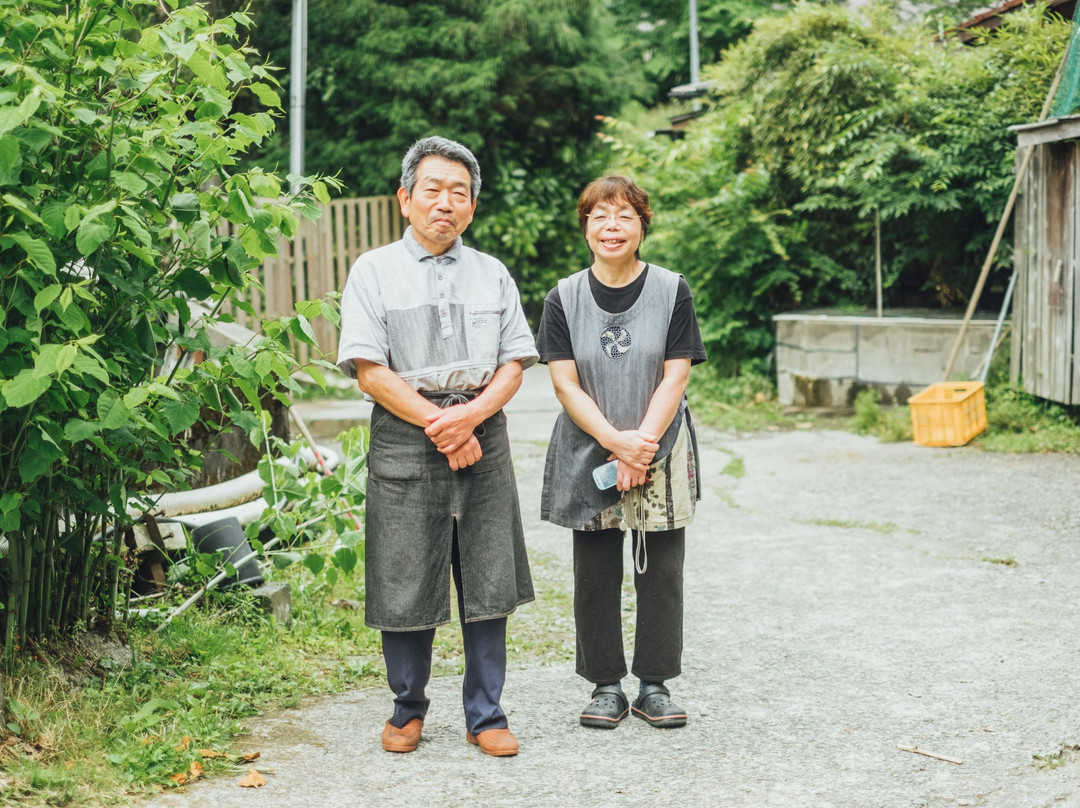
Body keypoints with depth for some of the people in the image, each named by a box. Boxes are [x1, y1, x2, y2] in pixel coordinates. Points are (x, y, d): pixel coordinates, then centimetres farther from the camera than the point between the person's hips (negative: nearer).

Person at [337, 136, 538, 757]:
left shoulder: (493, 275, 13)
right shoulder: (374, 272, 2)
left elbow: (515, 363, 7)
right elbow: (369, 371, -6)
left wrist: (471, 415, -12)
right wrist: (438, 425, -11)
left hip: (484, 441, 3)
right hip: (404, 444, -2)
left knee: (488, 584, 4)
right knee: (407, 585, 3)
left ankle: (486, 715, 16)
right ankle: (408, 710, 22)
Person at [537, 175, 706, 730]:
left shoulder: (671, 290, 0)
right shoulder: (564, 299, 2)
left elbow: (675, 376, -4)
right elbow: (565, 384, -3)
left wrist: (642, 443, -14)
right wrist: (617, 441, -14)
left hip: (660, 455, 0)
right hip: (588, 456, 1)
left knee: (661, 574, 3)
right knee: (595, 575, 4)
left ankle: (654, 685, 16)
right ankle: (606, 685, 17)